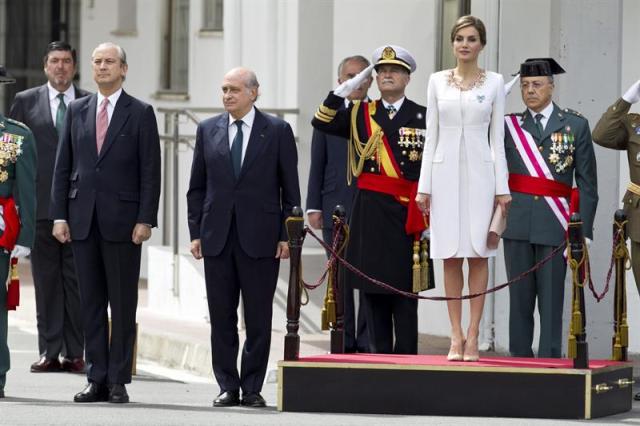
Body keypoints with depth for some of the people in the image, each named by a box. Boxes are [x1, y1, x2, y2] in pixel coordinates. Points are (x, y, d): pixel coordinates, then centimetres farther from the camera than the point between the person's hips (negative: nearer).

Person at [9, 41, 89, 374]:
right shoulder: (26, 102, 9)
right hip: (40, 205, 1)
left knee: (76, 280, -1)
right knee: (46, 280, 3)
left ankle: (74, 353, 4)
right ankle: (49, 352, 6)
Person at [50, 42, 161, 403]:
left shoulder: (140, 113, 1)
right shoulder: (77, 111, 11)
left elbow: (150, 171, -2)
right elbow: (63, 167, 11)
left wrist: (146, 220, -10)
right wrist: (59, 215, 3)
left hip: (122, 220, -3)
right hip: (83, 220, 3)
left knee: (123, 304, 0)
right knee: (91, 303, 5)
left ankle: (118, 381, 3)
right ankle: (97, 379, 9)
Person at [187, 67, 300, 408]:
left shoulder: (277, 131, 1)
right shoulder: (208, 130, 9)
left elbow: (290, 189, 2)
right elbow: (197, 187, 11)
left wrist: (287, 236, -4)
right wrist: (196, 232, 4)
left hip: (260, 237, -3)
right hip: (217, 238, 3)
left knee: (258, 319, 1)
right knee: (221, 319, 4)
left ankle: (252, 389, 7)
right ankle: (228, 387, 11)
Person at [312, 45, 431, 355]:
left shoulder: (422, 117, 3)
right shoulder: (360, 114, 11)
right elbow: (321, 123, 0)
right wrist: (345, 89, -7)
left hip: (408, 216, -3)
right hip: (369, 213, 3)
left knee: (405, 290, 0)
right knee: (371, 288, 5)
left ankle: (405, 359, 4)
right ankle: (379, 356, 11)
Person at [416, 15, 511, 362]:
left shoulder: (493, 83, 4)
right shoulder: (437, 82, 7)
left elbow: (497, 138, 3)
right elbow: (431, 136, 8)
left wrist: (502, 187, -2)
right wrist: (424, 186, 3)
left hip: (479, 174, -1)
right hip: (445, 173, 1)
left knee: (478, 255, -1)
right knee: (451, 257, 1)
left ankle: (472, 335, 1)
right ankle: (456, 336, 5)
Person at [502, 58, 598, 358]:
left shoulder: (575, 125, 6)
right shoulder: (508, 125, 10)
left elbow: (587, 185, 4)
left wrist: (583, 230, -2)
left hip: (555, 224, -2)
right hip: (517, 223, 2)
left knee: (551, 300, -2)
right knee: (520, 298, 5)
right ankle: (519, 359, 10)